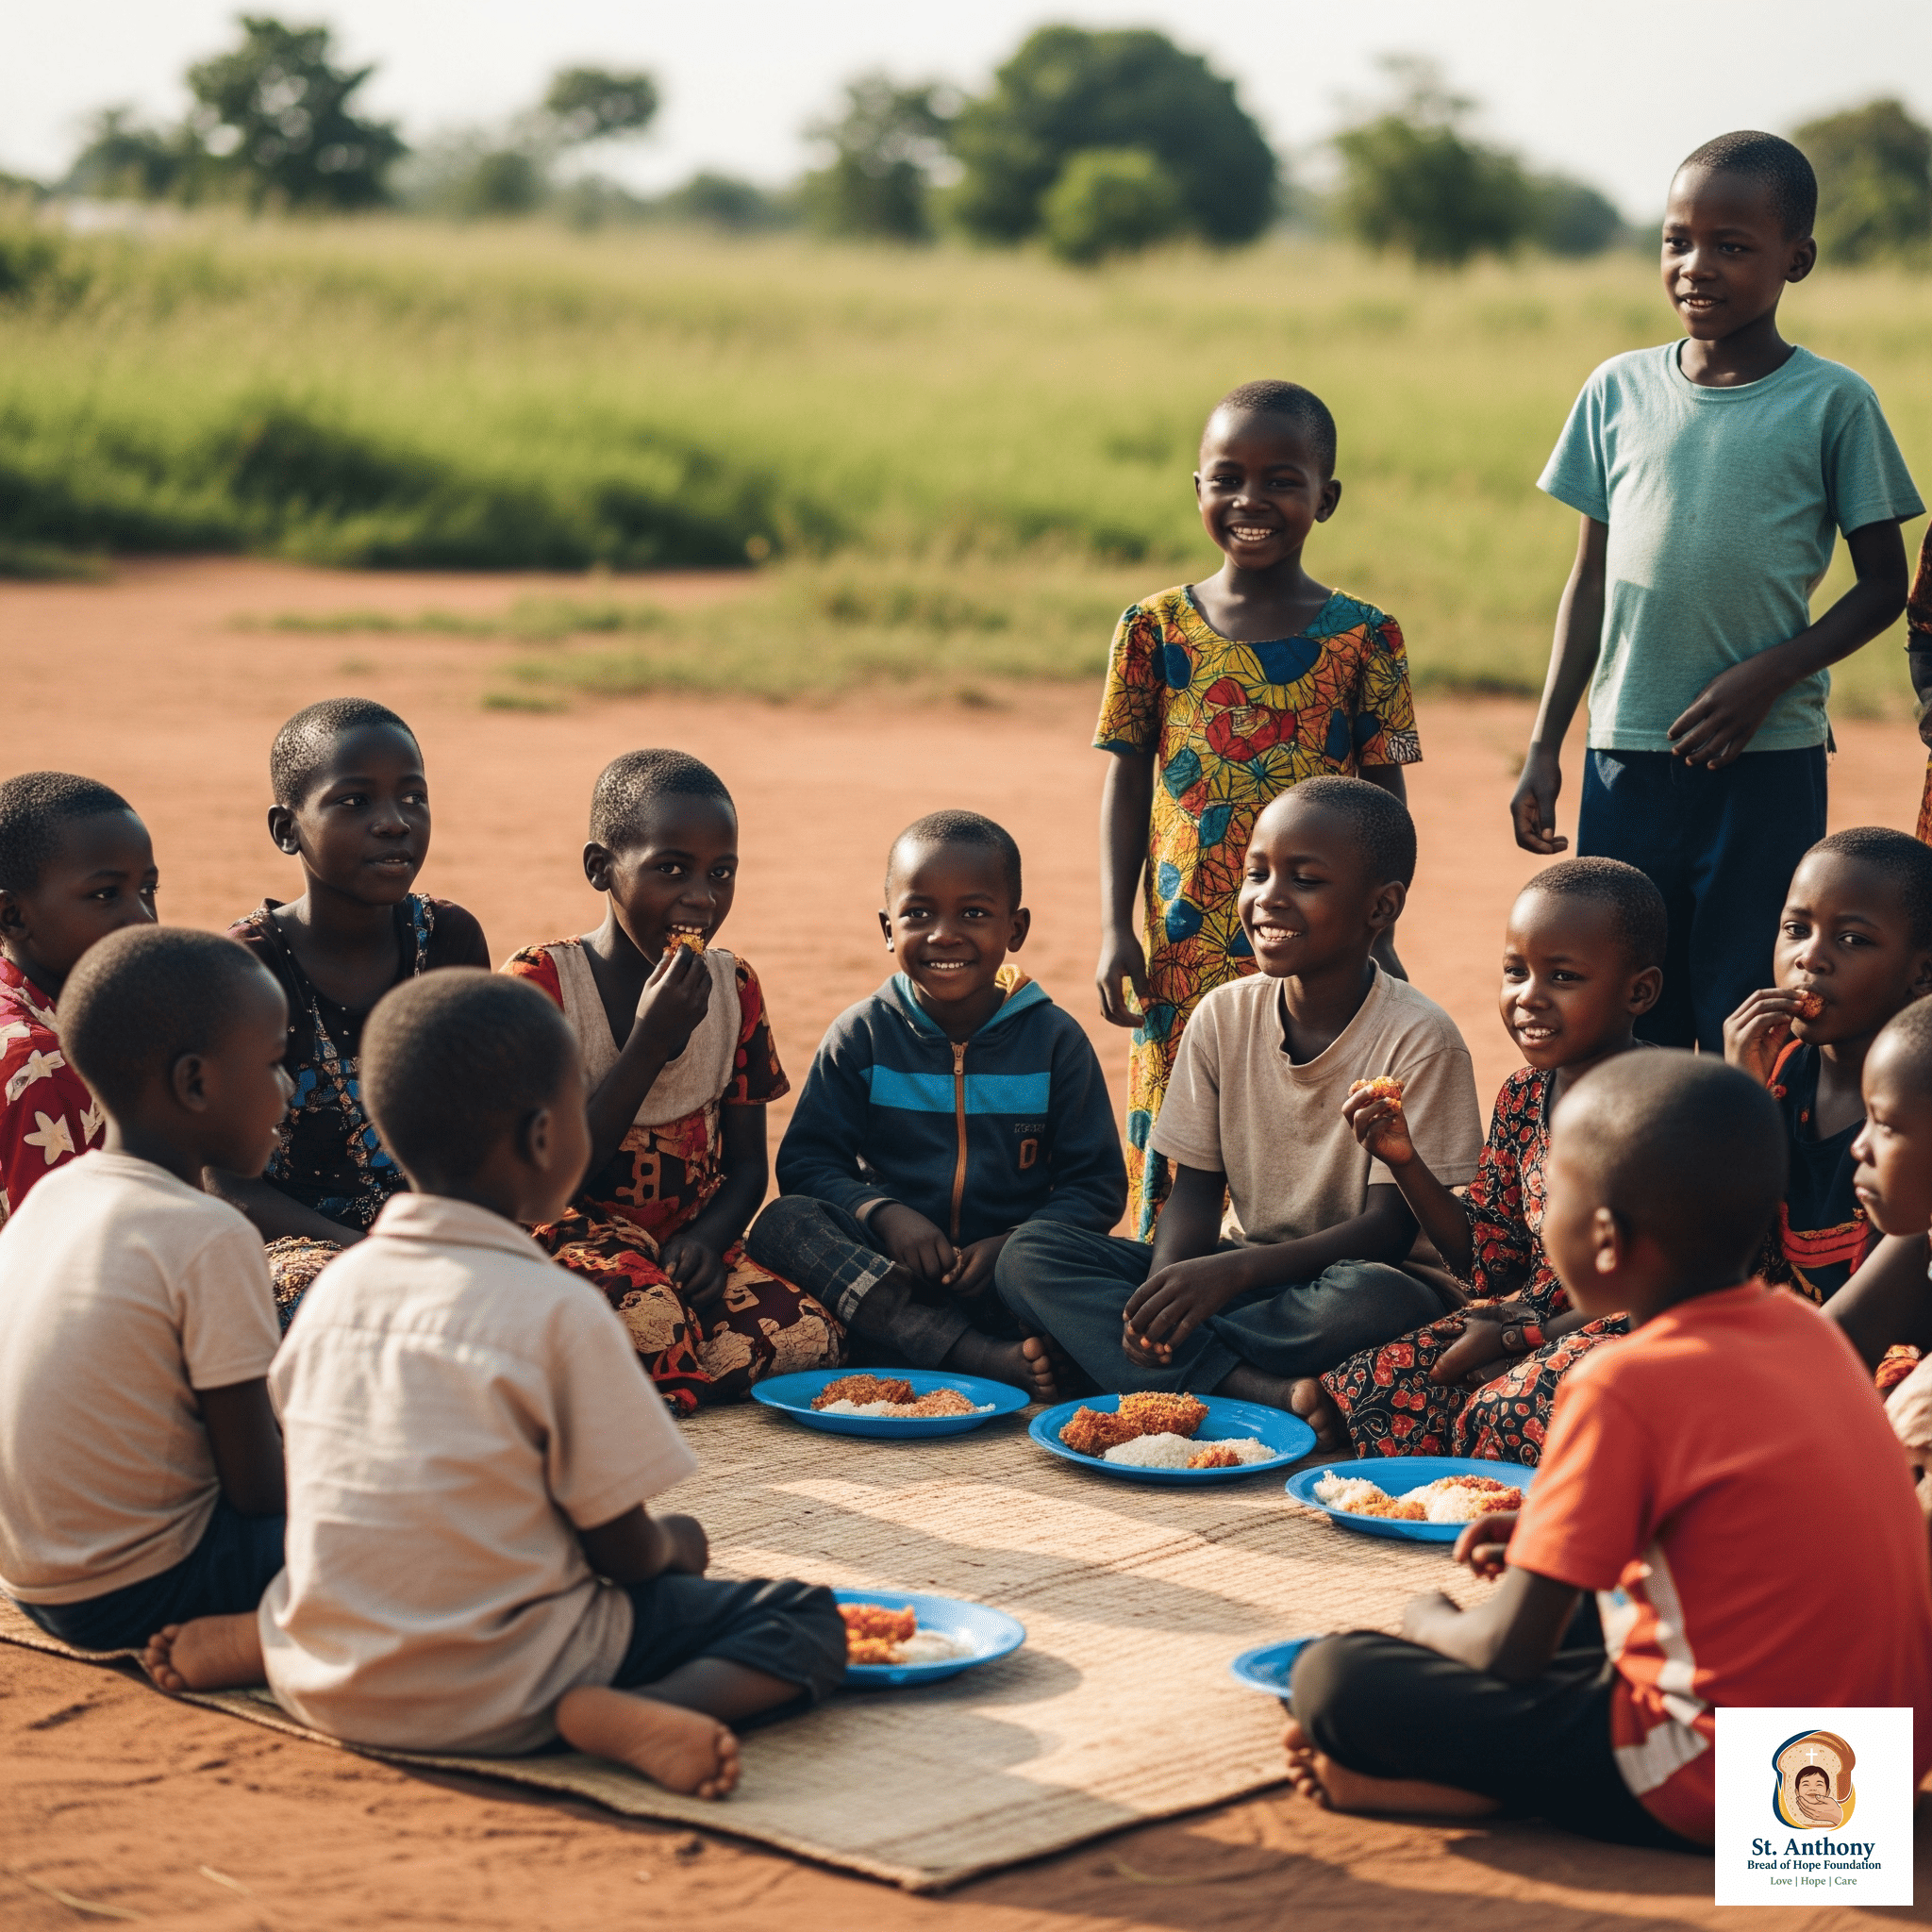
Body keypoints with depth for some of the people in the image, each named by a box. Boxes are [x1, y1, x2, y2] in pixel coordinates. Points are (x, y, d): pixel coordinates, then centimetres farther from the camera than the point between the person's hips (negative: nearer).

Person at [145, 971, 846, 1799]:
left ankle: (256, 1641, 12)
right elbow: (624, 1553, -10)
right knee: (807, 1622, 0)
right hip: (493, 1701, -6)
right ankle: (622, 1714, -23)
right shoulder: (559, 1313, -16)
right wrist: (676, 1546, 12)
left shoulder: (336, 1286, 2)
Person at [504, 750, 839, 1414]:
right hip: (575, 1230, -6)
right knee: (647, 1319, -40)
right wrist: (651, 1040, -19)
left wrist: (707, 1236, -11)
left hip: (691, 1241, 6)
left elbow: (746, 1164, 12)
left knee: (809, 1339, -24)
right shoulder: (539, 984, -8)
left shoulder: (734, 987, 7)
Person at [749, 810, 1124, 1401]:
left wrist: (1015, 1246, -16)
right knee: (782, 1222, -30)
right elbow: (806, 1162, 2)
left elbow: (1096, 1185, 2)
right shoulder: (861, 1036, 6)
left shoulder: (1055, 1040, 4)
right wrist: (882, 1214, -19)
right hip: (886, 1273, 1)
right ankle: (990, 1359, -41)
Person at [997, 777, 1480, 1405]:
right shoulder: (1224, 1016, 2)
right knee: (1028, 1254, -14)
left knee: (1372, 1300, -41)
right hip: (1245, 1274, 5)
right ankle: (1262, 1389, -30)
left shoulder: (1418, 1039, -13)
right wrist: (1165, 1289, -20)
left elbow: (1391, 1228, -16)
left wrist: (1233, 1272, -30)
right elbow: (1196, 1189, 3)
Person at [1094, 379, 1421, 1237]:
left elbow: (1383, 797, 3)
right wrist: (1116, 930, 0)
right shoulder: (1155, 629, 2)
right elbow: (1126, 785, 6)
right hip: (1185, 948, 1)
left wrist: (1378, 937, -1)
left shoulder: (1364, 637, 0)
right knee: (1173, 1144, 4)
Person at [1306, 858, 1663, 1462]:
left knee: (1510, 1412, -36)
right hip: (1522, 1315, 6)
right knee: (1351, 1391, -13)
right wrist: (1405, 1162, -2)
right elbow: (1489, 1263, 11)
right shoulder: (1522, 1098, 7)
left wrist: (1514, 1339, -16)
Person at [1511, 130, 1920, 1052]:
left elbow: (1884, 582, 2)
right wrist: (1544, 745, 9)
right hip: (1625, 759, 3)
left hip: (1769, 764, -3)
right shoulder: (1619, 390, 7)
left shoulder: (1833, 402, -2)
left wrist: (1770, 673, -13)